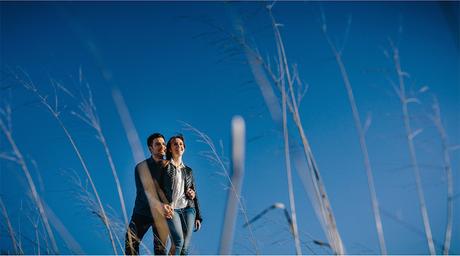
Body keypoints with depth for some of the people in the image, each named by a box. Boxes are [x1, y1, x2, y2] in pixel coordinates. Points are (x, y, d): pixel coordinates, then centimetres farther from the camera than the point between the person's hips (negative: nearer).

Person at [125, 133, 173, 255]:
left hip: (162, 214, 1)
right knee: (130, 244, -1)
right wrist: (159, 205, -36)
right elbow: (143, 192, -18)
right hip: (142, 212, 0)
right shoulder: (141, 167, -6)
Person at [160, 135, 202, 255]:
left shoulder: (188, 170, 18)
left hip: (188, 209, 4)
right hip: (171, 209, -4)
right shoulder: (165, 166, 5)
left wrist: (198, 217, 14)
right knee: (178, 241, -24)